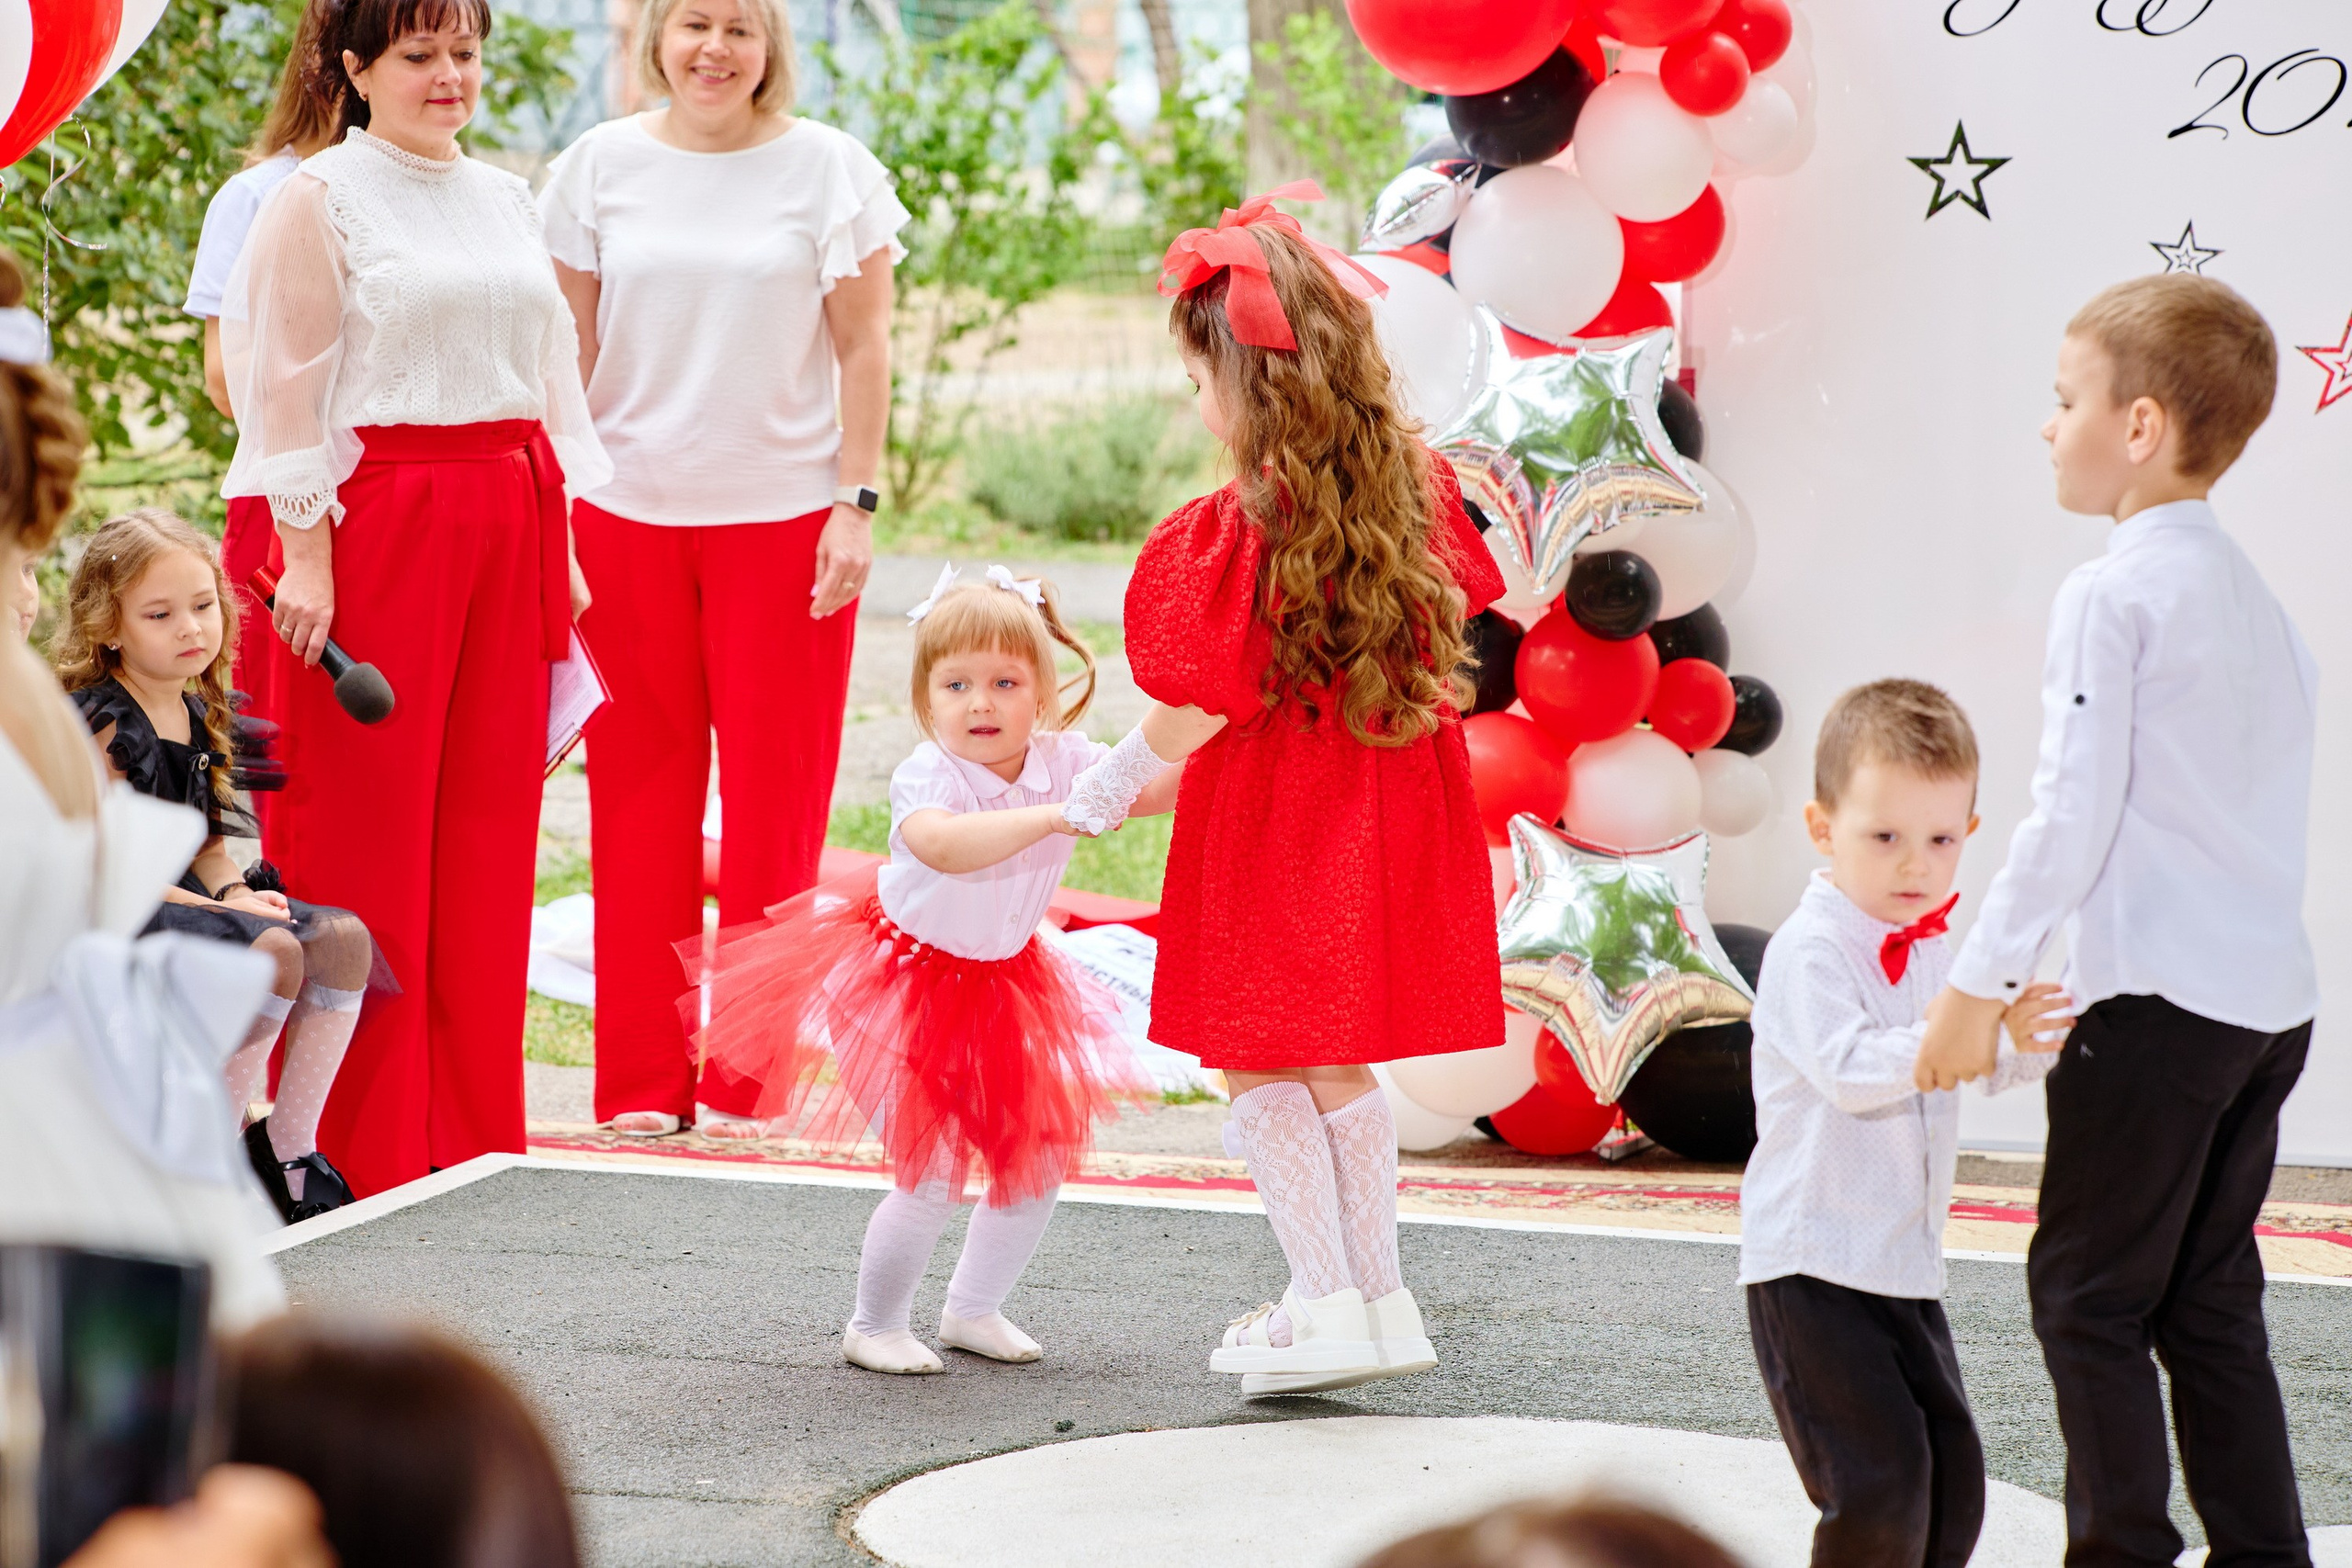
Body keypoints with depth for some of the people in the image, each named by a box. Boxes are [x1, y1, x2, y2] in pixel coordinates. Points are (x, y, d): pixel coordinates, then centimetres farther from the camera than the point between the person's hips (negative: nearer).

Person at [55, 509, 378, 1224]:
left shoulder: (201, 715, 12)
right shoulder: (100, 724, -13)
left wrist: (237, 891, -4)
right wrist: (218, 908, -19)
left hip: (191, 902, 8)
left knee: (345, 938, -13)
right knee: (274, 952, -30)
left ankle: (289, 1146, -7)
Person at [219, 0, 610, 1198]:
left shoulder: (504, 199, 16)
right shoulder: (319, 198, -2)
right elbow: (288, 385, -7)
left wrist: (560, 543, 15)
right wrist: (306, 553, -13)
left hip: (508, 524, 6)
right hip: (378, 519, -6)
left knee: (488, 826, 6)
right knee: (367, 829, -3)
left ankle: (474, 1134, 13)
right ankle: (357, 1147, 3)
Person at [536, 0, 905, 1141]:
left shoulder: (827, 168, 2)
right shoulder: (601, 166, 6)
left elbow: (864, 348, 2)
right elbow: (572, 345, 9)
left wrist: (856, 502, -4)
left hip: (784, 515, -1)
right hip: (628, 510, 1)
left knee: (774, 795, 0)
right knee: (641, 792, 3)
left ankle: (749, 1078, 9)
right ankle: (641, 1078, 11)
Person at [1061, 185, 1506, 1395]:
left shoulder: (1233, 536, -20)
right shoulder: (1417, 489, -1)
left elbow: (1191, 717, -16)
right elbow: (1451, 639, 9)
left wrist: (1099, 793, 0)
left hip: (1272, 814, -7)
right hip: (1394, 799, 7)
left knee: (1261, 1068, 6)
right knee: (1338, 1068, 18)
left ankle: (1327, 1305, 4)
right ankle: (1381, 1297, 20)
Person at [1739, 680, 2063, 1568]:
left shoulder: (1929, 954, 12)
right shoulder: (1809, 952, -16)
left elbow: (1991, 1065, 20)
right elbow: (1848, 1068, -30)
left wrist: (2035, 1038, 0)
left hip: (1905, 1264, 8)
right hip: (1811, 1263, -8)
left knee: (1951, 1473, 9)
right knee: (1880, 1478, -12)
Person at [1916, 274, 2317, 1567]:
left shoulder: (2110, 595, -10)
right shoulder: (2255, 596, 14)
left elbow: (2071, 816, -15)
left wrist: (1977, 985, -10)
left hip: (2156, 1002, -8)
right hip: (2273, 1001, 8)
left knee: (2089, 1292, 1)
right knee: (2212, 1302, 14)